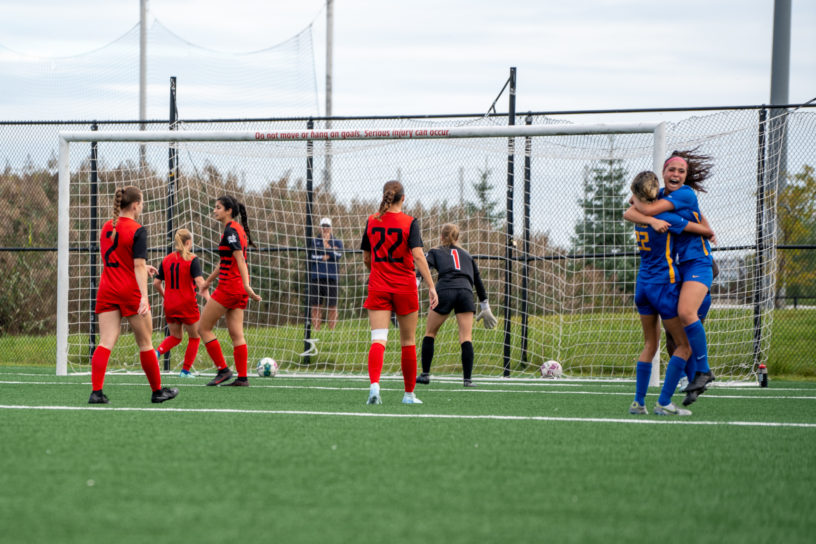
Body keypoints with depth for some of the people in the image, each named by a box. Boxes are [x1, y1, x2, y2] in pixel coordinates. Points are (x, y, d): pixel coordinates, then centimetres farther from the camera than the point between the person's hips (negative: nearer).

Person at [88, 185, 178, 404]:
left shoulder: (107, 227, 9)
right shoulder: (137, 231, -11)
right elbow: (139, 265, -18)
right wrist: (144, 296, -23)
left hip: (107, 291, 5)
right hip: (130, 291, -5)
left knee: (106, 342, -3)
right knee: (145, 343, 9)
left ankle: (96, 391, -18)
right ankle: (157, 391, 21)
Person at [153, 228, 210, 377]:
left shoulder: (166, 260, 5)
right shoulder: (192, 260, -10)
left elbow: (156, 283, 7)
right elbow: (200, 282, -21)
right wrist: (209, 300, -23)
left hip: (170, 306, 5)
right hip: (187, 305, -5)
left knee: (175, 336, 20)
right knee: (194, 337, 13)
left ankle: (157, 351, -9)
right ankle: (185, 370, 10)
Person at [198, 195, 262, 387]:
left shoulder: (231, 230, -12)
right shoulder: (237, 229, 16)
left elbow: (240, 259, -23)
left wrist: (246, 285, -32)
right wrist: (208, 281, 36)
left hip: (229, 285, -9)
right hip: (239, 290, 9)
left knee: (204, 328, 1)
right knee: (236, 334, 7)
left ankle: (223, 369, -2)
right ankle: (242, 377, 3)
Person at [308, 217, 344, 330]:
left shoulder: (337, 242, 12)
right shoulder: (314, 242, 13)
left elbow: (338, 256, -6)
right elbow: (312, 256, -3)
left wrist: (327, 246, -8)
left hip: (331, 278, 0)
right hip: (316, 277, 0)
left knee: (333, 307, -2)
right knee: (315, 307, -2)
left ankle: (332, 331, 4)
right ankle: (316, 331, 2)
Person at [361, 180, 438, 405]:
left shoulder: (372, 221, 4)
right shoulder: (409, 223, -7)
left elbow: (366, 258, 12)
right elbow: (418, 255, -16)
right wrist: (431, 287, -17)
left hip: (378, 288, 2)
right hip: (405, 287, -2)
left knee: (378, 340, -7)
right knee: (408, 342, 12)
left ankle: (374, 385, -30)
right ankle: (409, 393, 19)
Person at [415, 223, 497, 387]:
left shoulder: (435, 252, 20)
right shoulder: (466, 255, 29)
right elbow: (478, 281, 31)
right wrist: (485, 308, 37)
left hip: (445, 291, -2)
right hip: (465, 292, 2)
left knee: (430, 333, 14)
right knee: (466, 338, -1)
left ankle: (425, 374, 14)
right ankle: (467, 378, -12)